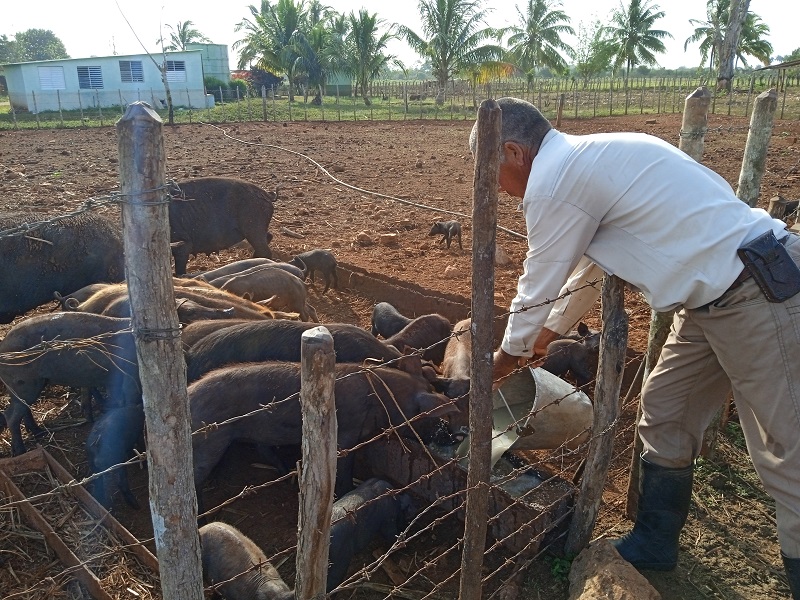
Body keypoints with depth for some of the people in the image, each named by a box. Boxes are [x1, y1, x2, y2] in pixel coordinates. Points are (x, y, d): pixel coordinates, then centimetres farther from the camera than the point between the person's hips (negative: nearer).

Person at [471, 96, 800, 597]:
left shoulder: (552, 181, -16)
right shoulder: (585, 160, 14)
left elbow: (539, 286, -7)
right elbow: (588, 264, 24)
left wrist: (510, 354, 11)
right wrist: (551, 331, 32)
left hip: (757, 297, -10)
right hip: (719, 294, 10)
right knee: (664, 414, 16)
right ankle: (654, 546, 33)